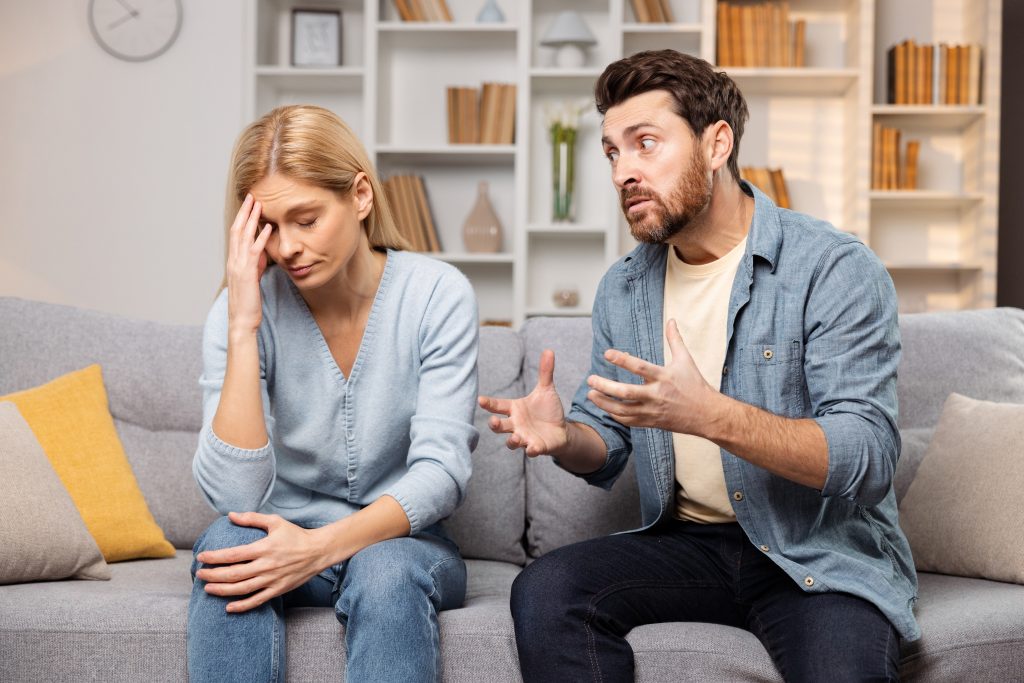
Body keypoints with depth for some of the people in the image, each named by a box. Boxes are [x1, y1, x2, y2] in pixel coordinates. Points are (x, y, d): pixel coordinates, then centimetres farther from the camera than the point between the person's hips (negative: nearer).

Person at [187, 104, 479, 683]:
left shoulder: (437, 294, -11)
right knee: (229, 544, -31)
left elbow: (442, 471, -16)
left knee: (386, 570, -35)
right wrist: (243, 328, -25)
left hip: (400, 538, -1)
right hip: (288, 541, 1)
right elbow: (235, 496, -20)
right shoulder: (245, 308, -9)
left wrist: (321, 546, -31)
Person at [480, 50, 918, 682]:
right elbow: (607, 442, 13)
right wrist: (562, 436, -12)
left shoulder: (834, 269, -12)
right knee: (543, 591, -20)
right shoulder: (623, 288, 7)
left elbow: (869, 461, -19)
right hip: (687, 542, 5)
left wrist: (709, 415, -33)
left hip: (821, 555, -4)